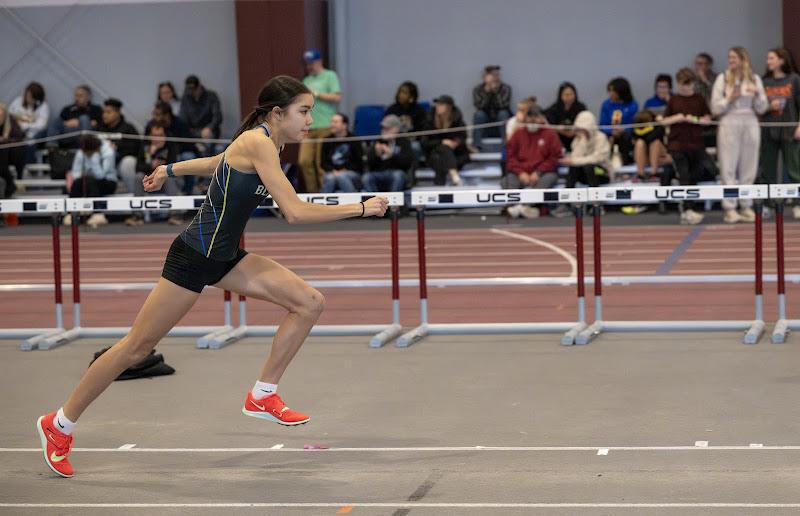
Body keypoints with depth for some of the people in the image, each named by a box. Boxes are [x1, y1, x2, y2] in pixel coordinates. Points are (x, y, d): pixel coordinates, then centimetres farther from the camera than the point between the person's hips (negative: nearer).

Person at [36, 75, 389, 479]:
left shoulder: (270, 143, 7)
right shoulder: (259, 143, -22)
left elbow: (219, 161, 25)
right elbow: (295, 212, -30)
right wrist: (360, 208, -24)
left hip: (226, 258, 9)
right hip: (194, 257, -9)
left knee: (309, 302, -4)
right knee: (137, 347, -1)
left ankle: (262, 396, 5)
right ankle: (60, 423, 13)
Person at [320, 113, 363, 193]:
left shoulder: (354, 140, 2)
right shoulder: (327, 141, 11)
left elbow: (359, 162, 1)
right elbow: (324, 162, 11)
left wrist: (345, 170, -11)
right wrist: (333, 171, -8)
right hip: (332, 173, 2)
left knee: (341, 177, -36)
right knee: (330, 178, -33)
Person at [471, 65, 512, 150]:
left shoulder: (505, 88, -6)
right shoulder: (477, 89, -4)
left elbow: (503, 105, -21)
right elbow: (480, 106, -20)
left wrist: (496, 91, -28)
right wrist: (487, 90, -27)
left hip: (502, 122, 0)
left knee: (503, 113, -29)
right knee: (479, 114, -27)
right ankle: (476, 146, -32)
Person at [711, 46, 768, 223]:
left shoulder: (755, 79, 9)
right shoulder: (722, 79, 5)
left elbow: (761, 109, 8)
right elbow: (715, 108, 2)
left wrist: (758, 94, -9)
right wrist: (729, 100, -13)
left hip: (750, 124, 2)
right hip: (729, 124, -2)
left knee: (749, 167, 5)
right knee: (728, 168, -5)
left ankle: (746, 207, 13)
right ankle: (730, 209, -4)